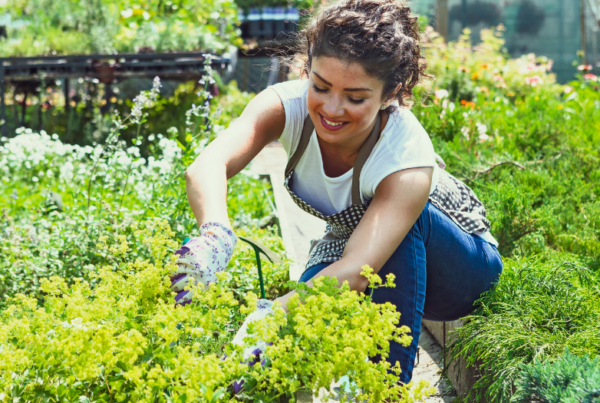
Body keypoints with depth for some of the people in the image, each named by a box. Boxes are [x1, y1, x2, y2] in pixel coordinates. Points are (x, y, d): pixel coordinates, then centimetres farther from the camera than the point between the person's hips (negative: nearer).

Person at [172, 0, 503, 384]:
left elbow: (356, 272, -49)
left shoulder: (408, 154, -37)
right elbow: (207, 166, -46)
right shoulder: (288, 104, -28)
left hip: (456, 260, -3)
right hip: (349, 243, 3)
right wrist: (215, 236, -68)